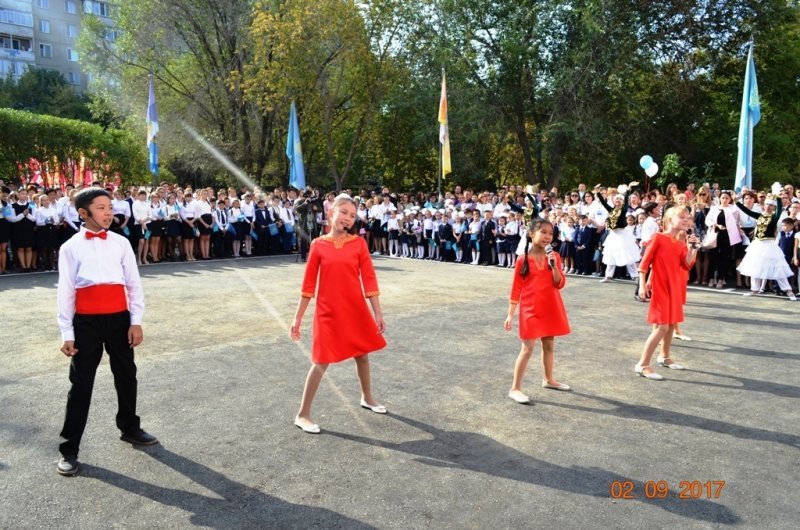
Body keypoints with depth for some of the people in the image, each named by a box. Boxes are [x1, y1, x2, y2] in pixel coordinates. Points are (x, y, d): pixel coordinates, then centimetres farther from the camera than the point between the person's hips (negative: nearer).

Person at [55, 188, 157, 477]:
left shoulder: (121, 243, 3)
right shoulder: (70, 247, -1)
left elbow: (134, 284, 4)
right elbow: (65, 292, -1)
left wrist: (135, 321, -3)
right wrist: (67, 333, -5)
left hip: (119, 318, 2)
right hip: (86, 321, -2)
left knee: (126, 376, 15)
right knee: (81, 383, 3)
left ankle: (130, 428, 36)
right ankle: (69, 449, 15)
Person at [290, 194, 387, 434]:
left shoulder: (358, 243, -3)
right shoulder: (318, 245, -5)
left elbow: (369, 279, -2)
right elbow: (309, 284, -2)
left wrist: (378, 313, -4)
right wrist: (298, 317, 0)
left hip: (356, 309, 3)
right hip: (328, 312, -2)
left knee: (362, 354, 17)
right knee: (321, 361, 0)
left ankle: (367, 398, 42)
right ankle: (302, 415, 13)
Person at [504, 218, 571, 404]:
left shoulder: (554, 256, 2)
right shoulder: (523, 259, -8)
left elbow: (560, 284, -3)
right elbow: (516, 288, -5)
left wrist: (554, 266, -19)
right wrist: (510, 314, -5)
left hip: (551, 308, 4)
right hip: (530, 309, -4)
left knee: (549, 345, 17)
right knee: (527, 348, -5)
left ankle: (549, 380, 36)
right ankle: (515, 388, 2)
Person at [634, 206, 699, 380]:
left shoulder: (681, 244, 9)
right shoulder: (658, 237, -10)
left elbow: (687, 266, -1)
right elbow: (644, 262, -12)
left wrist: (692, 247, -11)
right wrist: (642, 285, -16)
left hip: (675, 287, 8)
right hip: (660, 287, -8)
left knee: (671, 324, 16)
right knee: (662, 326, -12)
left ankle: (665, 357, 35)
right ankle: (642, 365, -6)